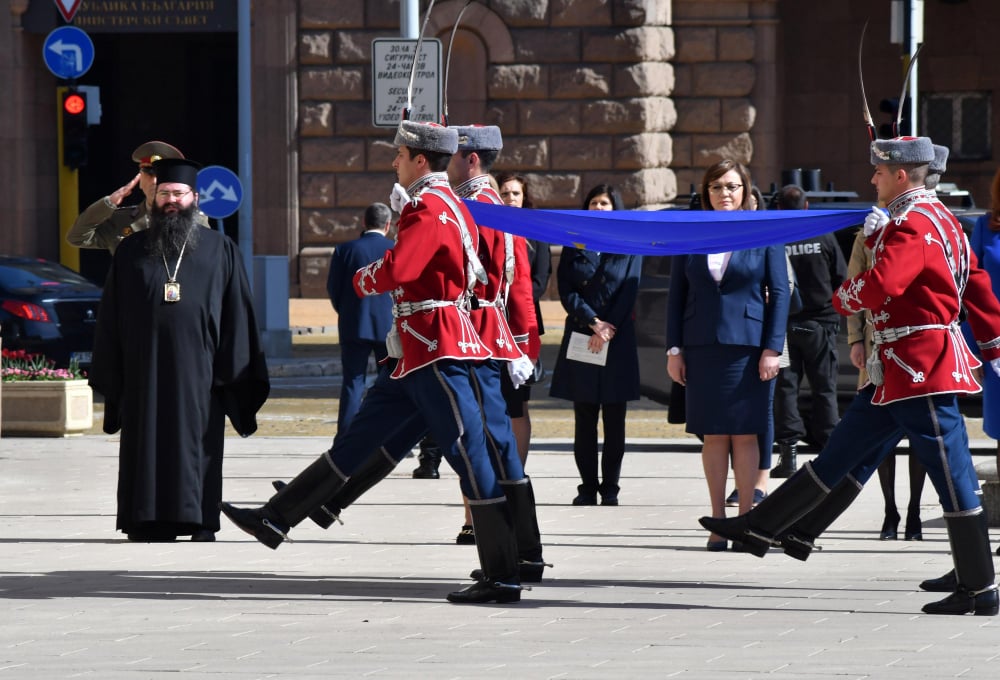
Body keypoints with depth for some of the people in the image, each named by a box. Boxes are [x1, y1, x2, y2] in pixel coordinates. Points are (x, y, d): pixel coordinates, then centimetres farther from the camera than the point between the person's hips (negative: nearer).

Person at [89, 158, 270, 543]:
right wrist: (109, 380, 5)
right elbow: (109, 320, 12)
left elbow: (238, 318, 7)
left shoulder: (220, 251, 9)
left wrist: (237, 378, -1)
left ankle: (202, 532, 0)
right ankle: (147, 536, 3)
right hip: (144, 378, 1)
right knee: (145, 460, 0)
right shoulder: (131, 251, 13)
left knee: (198, 459, -2)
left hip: (199, 380, -1)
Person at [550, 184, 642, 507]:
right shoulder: (574, 248, 11)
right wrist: (594, 322, -11)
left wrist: (608, 329, -10)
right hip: (580, 340, 1)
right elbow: (567, 292, 2)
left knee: (614, 420, 0)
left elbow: (630, 292, 0)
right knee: (584, 418, 1)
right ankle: (588, 487, 4)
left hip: (618, 341, -1)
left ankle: (610, 488, 3)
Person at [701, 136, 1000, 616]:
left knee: (951, 477, -4)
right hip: (897, 372, 10)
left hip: (921, 367, -10)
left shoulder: (914, 225, -17)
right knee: (844, 454, 13)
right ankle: (763, 527, 18)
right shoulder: (936, 219, 15)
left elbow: (879, 285, -29)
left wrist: (844, 298, -7)